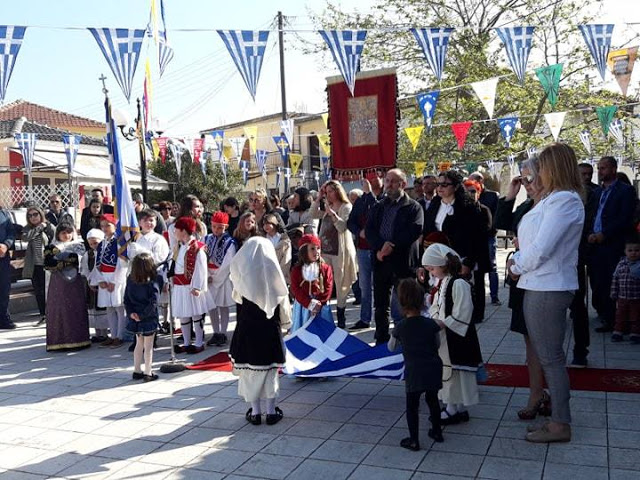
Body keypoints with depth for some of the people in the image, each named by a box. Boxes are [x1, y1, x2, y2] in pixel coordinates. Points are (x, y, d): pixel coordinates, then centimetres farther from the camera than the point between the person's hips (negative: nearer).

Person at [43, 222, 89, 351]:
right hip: (58, 283, -1)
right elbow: (48, 263, -9)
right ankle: (60, 340, 1)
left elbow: (78, 259, -9)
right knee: (59, 310, -2)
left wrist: (59, 258, -9)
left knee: (77, 309, 1)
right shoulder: (52, 248, 7)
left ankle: (78, 339, 6)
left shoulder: (78, 245, 10)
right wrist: (68, 262, -11)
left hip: (75, 282, 1)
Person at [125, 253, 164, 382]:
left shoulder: (130, 280, -3)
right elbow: (153, 302, -25)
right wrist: (143, 315, -17)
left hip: (135, 319, 5)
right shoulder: (153, 282, -19)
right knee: (148, 346, 7)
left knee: (139, 344, 21)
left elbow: (126, 299, -2)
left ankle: (137, 371, 28)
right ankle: (148, 373, 14)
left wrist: (131, 313, -6)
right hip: (149, 319, -5)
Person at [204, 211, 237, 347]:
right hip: (209, 278, 4)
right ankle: (216, 333, 21)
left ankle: (223, 334, 15)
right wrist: (207, 276, -11)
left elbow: (227, 264, -13)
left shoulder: (230, 243, -11)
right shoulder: (207, 239, 2)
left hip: (223, 279, -4)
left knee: (223, 307, 6)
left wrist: (215, 278, -9)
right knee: (211, 307, 8)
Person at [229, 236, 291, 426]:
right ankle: (271, 411, 16)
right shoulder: (273, 270, -4)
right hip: (270, 327, 1)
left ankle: (255, 412, 14)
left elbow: (237, 296, 8)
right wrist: (285, 322, 14)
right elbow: (283, 299, 2)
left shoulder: (242, 270, -7)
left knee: (249, 369, 9)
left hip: (247, 327, -1)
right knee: (270, 369, 11)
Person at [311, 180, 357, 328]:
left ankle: (341, 320, 10)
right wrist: (319, 198, 1)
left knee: (340, 285, 2)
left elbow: (343, 227, -16)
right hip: (325, 250, 6)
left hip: (339, 252, -6)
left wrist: (333, 213, -28)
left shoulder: (346, 207, -6)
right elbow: (314, 215, 6)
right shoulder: (327, 207, 15)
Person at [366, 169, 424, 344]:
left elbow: (415, 231, -12)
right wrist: (380, 247, -13)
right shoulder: (378, 208, 16)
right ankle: (381, 342, 24)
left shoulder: (413, 207, 2)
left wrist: (392, 246, -18)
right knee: (380, 306, 12)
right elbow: (369, 231, 5)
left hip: (404, 262, -5)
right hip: (381, 261, 5)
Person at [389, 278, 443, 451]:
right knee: (432, 399, 23)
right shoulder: (431, 324, -3)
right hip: (433, 369, 3)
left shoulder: (400, 327, -8)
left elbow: (391, 347, 8)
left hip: (413, 373, -3)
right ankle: (437, 431, 36)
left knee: (412, 406, 10)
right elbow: (437, 344, 12)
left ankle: (414, 440, 14)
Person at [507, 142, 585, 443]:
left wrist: (517, 267, -7)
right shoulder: (553, 199, 15)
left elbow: (541, 248, -22)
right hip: (539, 286, 10)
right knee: (546, 355, 17)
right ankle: (552, 406, 29)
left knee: (550, 357, -1)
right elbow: (532, 240, 16)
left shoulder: (564, 200, -16)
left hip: (548, 290, -10)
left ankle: (560, 425, 9)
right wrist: (517, 260, -1)